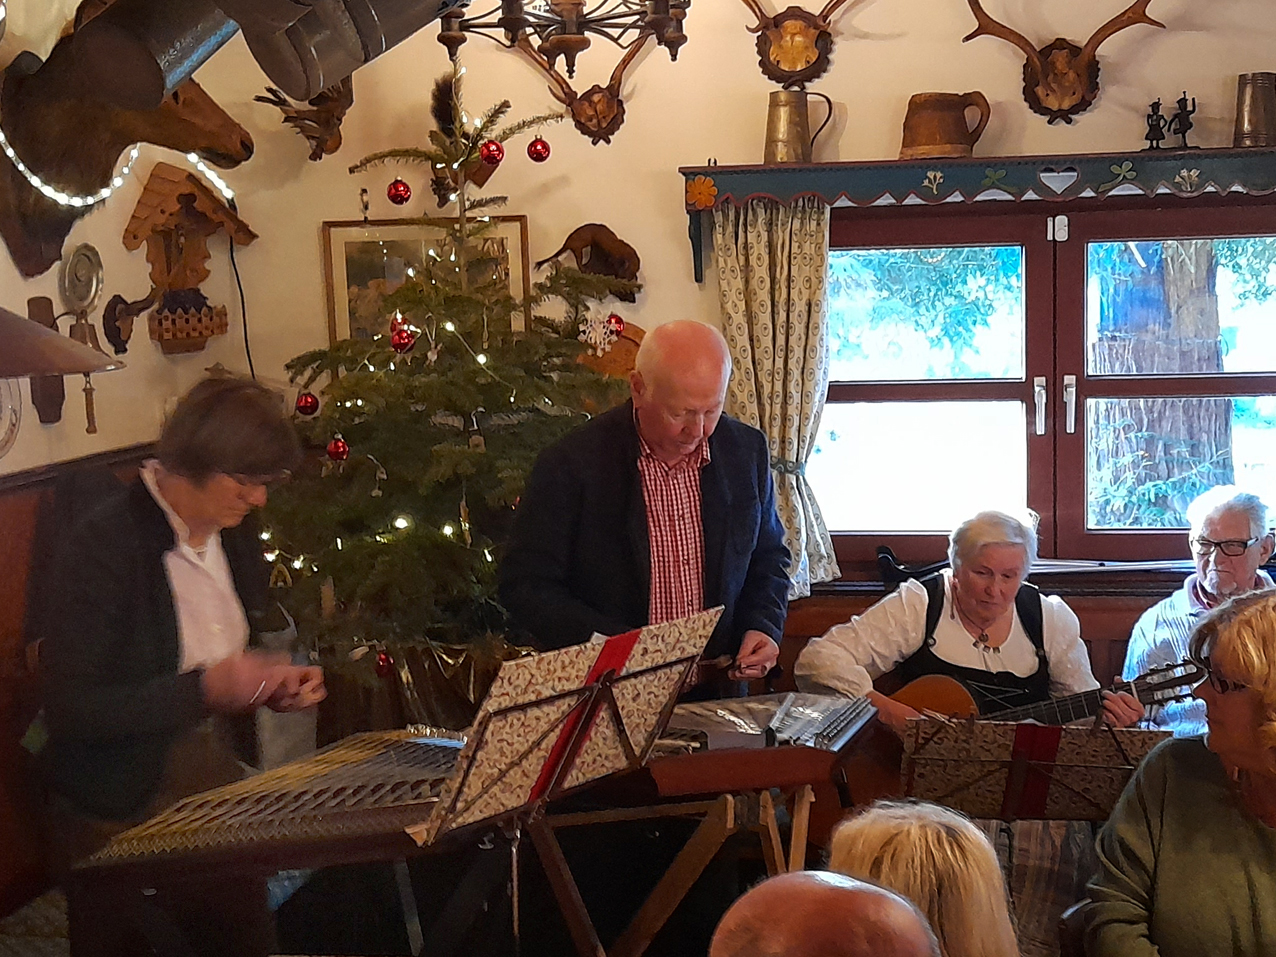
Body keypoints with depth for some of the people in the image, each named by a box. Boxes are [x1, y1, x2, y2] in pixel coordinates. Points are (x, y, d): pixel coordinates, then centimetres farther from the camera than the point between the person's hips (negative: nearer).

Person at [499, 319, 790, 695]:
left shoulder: (746, 450, 5)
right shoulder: (570, 466, -10)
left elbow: (769, 556, 19)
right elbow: (525, 587, -7)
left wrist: (763, 627, 0)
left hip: (716, 691, 4)